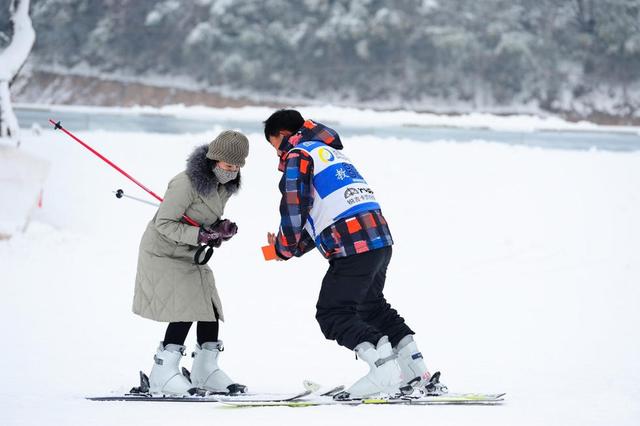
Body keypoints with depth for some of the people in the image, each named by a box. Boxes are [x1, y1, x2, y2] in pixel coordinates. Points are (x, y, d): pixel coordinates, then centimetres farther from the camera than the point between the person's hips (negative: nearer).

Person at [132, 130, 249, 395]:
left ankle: (205, 371, 15)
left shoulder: (225, 185, 0)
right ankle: (162, 375, -12)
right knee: (185, 309, -18)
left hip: (190, 255, 8)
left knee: (210, 307, 3)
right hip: (163, 252, -8)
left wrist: (222, 230, -8)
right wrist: (201, 235, -30)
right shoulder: (186, 184, -27)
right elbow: (164, 224, -23)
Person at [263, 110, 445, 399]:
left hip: (352, 247, -9)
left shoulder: (298, 155, 0)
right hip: (381, 239, 9)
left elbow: (294, 210, -9)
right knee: (372, 306, 25)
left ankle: (384, 368, -19)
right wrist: (294, 247, 22)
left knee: (333, 314, -4)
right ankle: (417, 372, 23)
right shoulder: (332, 153, 29)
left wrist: (284, 248, 6)